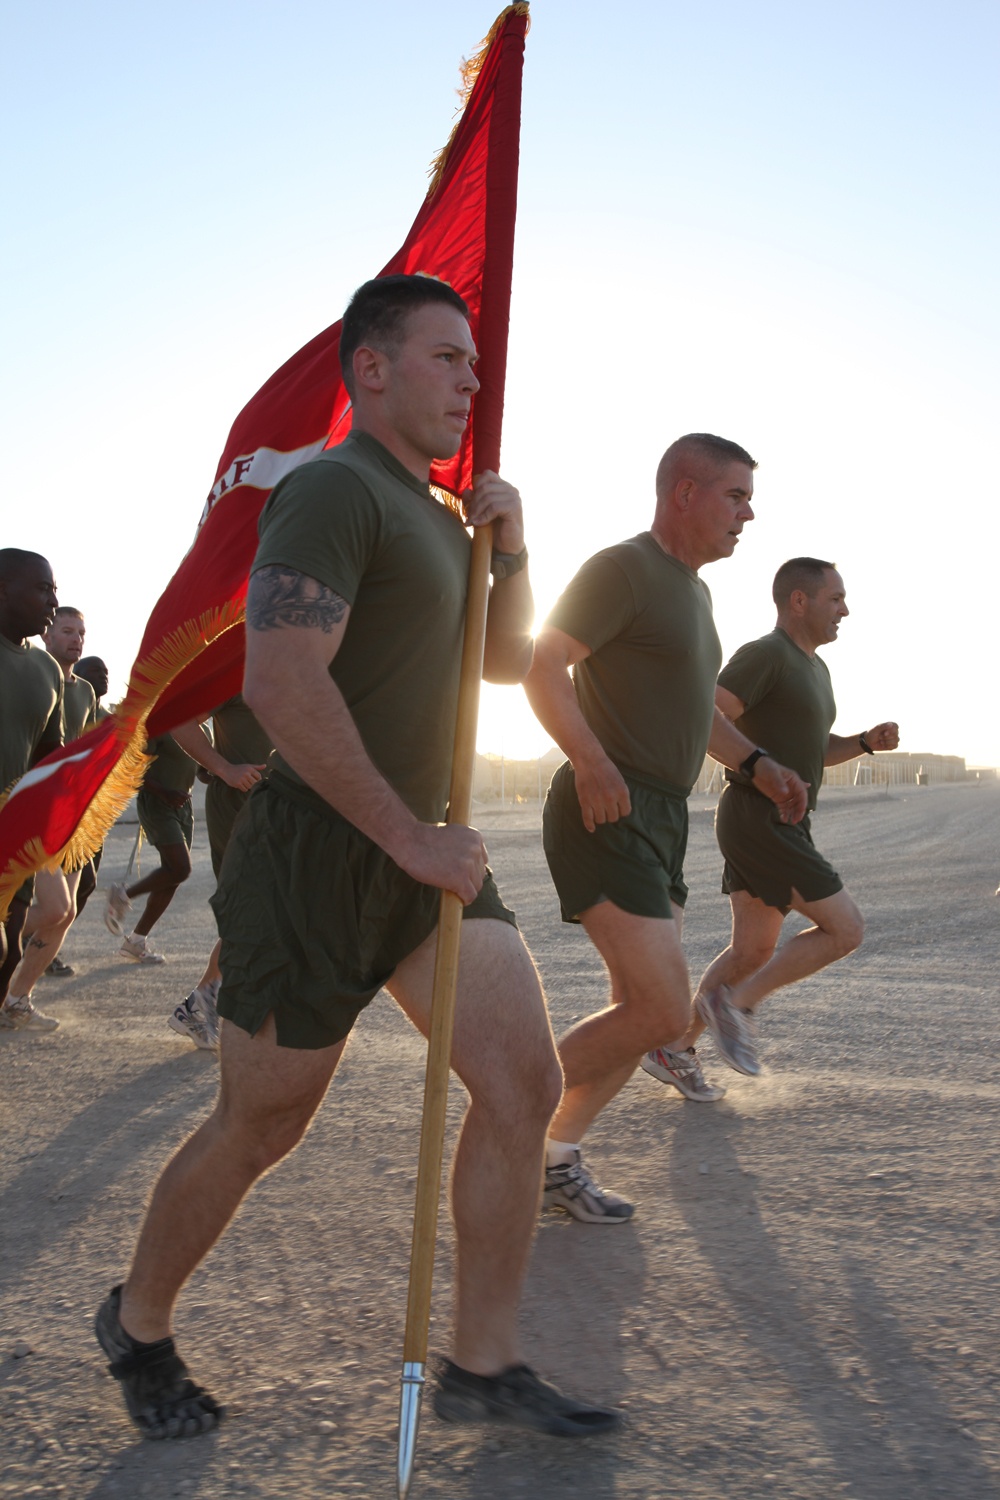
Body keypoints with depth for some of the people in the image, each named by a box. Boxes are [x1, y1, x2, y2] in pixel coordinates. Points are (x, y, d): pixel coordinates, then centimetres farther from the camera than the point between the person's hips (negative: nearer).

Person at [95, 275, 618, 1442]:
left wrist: (509, 548, 5)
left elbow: (508, 661, 23)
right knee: (259, 1130, 6)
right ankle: (137, 1326, 32)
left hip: (427, 852, 8)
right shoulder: (335, 490, -14)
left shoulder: (432, 514, 17)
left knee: (524, 1083, -1)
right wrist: (410, 837, -21)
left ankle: (482, 1367, 13)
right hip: (317, 860, -8)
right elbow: (281, 685, -27)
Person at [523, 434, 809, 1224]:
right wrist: (590, 761, -32)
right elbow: (543, 668, -19)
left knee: (642, 1008, 11)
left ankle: (557, 1157, 23)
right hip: (609, 815, -10)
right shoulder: (621, 569, -10)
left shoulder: (695, 591, 21)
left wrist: (758, 764, 21)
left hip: (662, 818, 10)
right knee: (663, 1010, -16)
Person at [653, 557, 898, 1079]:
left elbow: (815, 751, 25)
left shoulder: (813, 667, 18)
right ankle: (735, 1004, -1)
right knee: (846, 930, -7)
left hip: (776, 826, 10)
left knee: (753, 952, 10)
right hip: (759, 824, -10)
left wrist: (868, 741, 7)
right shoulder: (764, 654, -14)